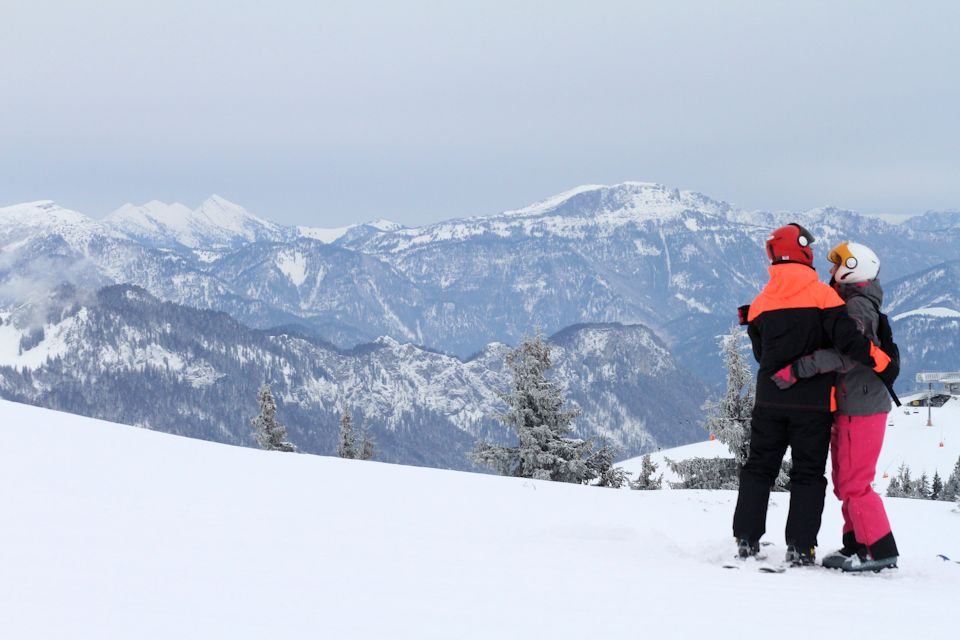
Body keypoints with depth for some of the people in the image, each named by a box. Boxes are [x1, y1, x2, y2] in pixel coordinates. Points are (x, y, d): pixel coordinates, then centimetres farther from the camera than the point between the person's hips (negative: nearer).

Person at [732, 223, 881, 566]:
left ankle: (747, 539, 10)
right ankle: (800, 546, -1)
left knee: (759, 468, 13)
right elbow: (845, 337, -20)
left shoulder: (760, 303, 5)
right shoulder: (821, 294, -10)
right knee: (808, 473, 4)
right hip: (813, 401, -3)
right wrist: (876, 358, -11)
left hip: (770, 398, 3)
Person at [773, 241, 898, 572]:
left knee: (854, 483, -9)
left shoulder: (858, 308, -16)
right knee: (845, 482, 14)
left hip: (861, 408, -10)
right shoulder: (846, 305, 17)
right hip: (849, 405, 10)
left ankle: (880, 550, -7)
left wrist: (798, 368, -33)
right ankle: (856, 545, 19)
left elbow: (844, 354, -30)